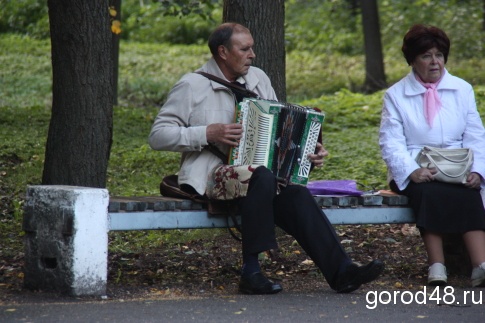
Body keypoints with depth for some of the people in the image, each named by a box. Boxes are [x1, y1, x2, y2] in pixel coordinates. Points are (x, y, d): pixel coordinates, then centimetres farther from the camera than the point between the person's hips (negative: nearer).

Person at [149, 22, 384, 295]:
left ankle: (341, 272, -29)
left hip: (260, 170, 5)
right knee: (262, 178, -35)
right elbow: (158, 136, -7)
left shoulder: (258, 79, 15)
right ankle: (251, 270, -31)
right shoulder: (192, 86, -2)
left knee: (295, 193, -25)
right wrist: (208, 134, -17)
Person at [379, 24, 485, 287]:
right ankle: (436, 267, -41)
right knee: (428, 193, -36)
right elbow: (391, 143, -2)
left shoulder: (462, 90, 14)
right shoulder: (395, 95, 8)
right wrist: (411, 171, -21)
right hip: (416, 174, -1)